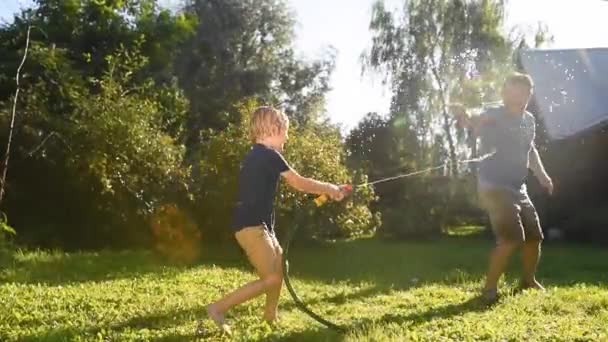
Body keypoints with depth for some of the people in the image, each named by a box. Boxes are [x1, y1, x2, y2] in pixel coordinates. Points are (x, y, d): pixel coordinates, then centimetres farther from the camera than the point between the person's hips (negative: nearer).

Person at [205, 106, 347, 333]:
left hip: (256, 224, 10)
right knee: (272, 278, -9)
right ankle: (218, 308, -7)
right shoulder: (269, 155, -13)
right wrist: (330, 189, 7)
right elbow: (299, 183, -6)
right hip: (251, 226, -10)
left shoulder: (256, 155, 17)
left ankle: (270, 317, 30)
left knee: (281, 267, 19)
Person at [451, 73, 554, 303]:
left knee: (534, 237, 14)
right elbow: (475, 124, -33)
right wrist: (463, 118, -56)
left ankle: (529, 280, 36)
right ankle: (489, 288, -6)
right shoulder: (494, 117, -13)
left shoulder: (529, 120, 9)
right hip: (495, 187, -8)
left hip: (518, 188, 8)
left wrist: (541, 174, 16)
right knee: (511, 239, -18)